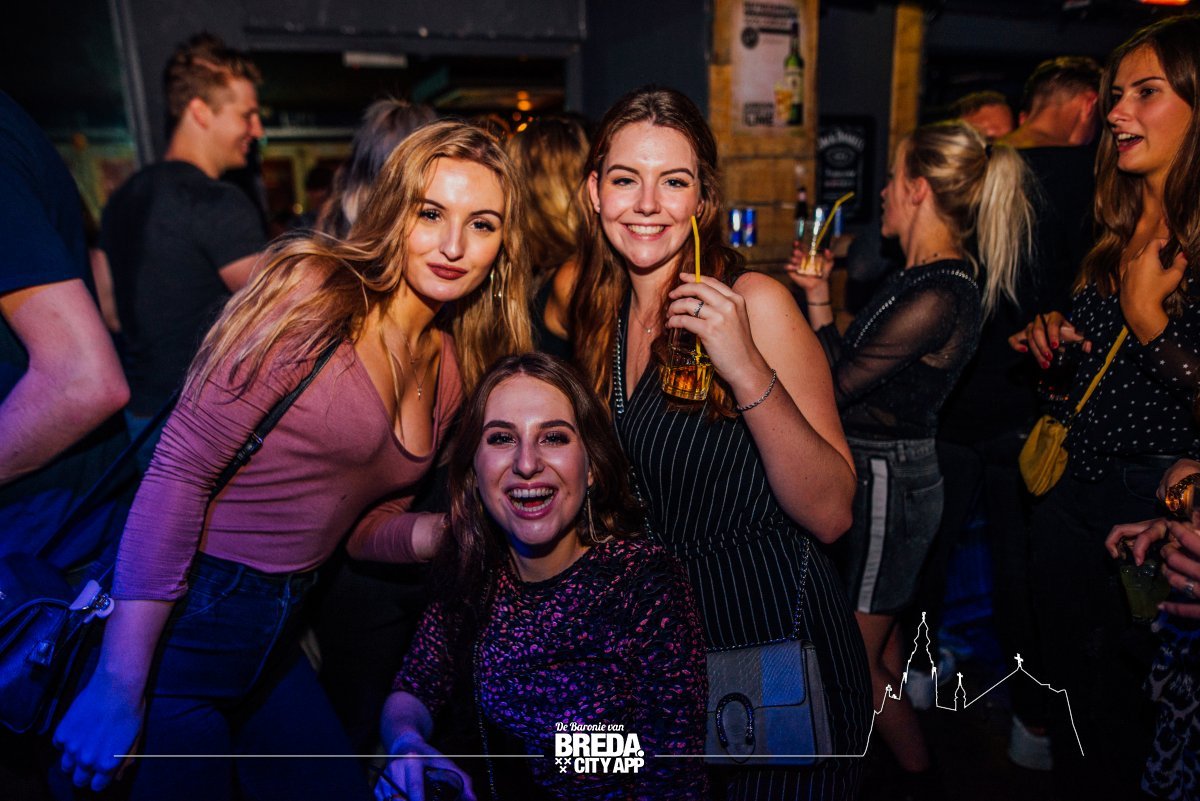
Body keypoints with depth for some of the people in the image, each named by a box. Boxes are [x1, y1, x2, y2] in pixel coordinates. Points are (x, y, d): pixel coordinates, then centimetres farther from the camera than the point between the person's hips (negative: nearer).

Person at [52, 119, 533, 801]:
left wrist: (448, 531, -9)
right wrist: (120, 683, -22)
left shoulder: (454, 368, 4)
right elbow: (181, 468, -20)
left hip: (276, 635, 7)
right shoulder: (317, 291, -17)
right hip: (178, 621, -7)